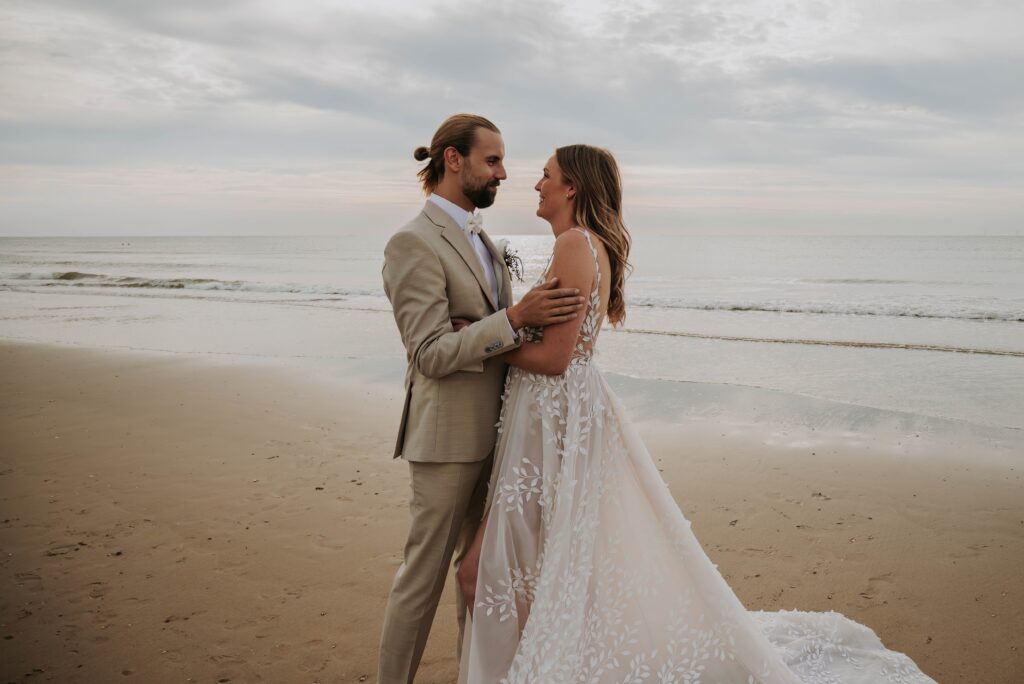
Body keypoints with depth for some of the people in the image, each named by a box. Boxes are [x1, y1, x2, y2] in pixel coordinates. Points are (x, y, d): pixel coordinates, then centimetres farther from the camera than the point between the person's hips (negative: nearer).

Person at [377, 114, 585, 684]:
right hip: (448, 437, -9)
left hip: (493, 430, 9)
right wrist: (515, 318, -29)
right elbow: (431, 354, -22)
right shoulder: (414, 242, -16)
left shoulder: (479, 237, 12)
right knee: (424, 574, 3)